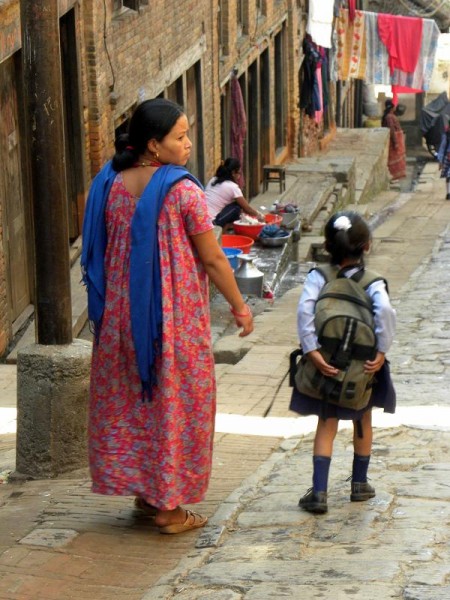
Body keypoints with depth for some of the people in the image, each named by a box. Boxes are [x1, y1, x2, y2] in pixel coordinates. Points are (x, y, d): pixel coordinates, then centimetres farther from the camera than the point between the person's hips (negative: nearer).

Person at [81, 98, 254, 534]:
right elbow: (212, 259, -12)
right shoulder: (183, 191, -16)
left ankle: (142, 492, 26)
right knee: (174, 400, 6)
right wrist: (239, 307, 0)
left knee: (126, 399, 16)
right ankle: (169, 505, 11)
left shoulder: (110, 183, -1)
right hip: (174, 317, -5)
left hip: (120, 314, 5)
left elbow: (100, 252, 7)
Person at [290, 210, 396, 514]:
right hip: (363, 367, 0)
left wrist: (312, 351, -23)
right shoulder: (371, 282, -10)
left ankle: (319, 492, -1)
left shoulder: (318, 277, -8)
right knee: (363, 422, 20)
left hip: (328, 365, 0)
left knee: (326, 426, 9)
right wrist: (382, 352, -22)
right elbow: (385, 311, -28)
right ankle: (360, 483, 32)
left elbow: (305, 309, -23)